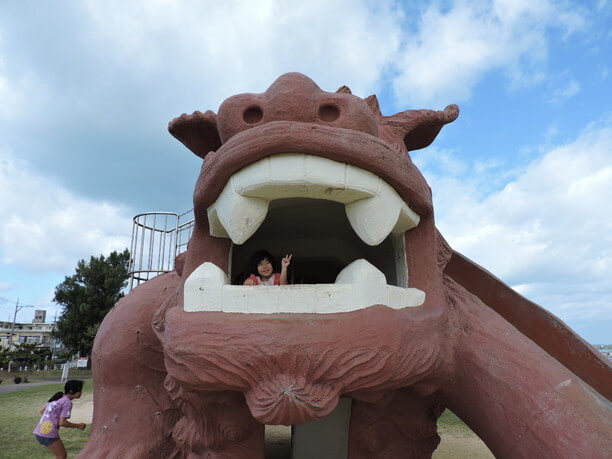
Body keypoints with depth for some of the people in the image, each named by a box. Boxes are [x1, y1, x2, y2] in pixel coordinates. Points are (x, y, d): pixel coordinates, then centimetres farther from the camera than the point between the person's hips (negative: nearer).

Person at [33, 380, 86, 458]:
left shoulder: (58, 398, 12)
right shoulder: (67, 402, -13)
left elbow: (43, 411, 23)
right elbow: (62, 423, -18)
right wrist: (78, 426, -7)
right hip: (49, 434, -8)